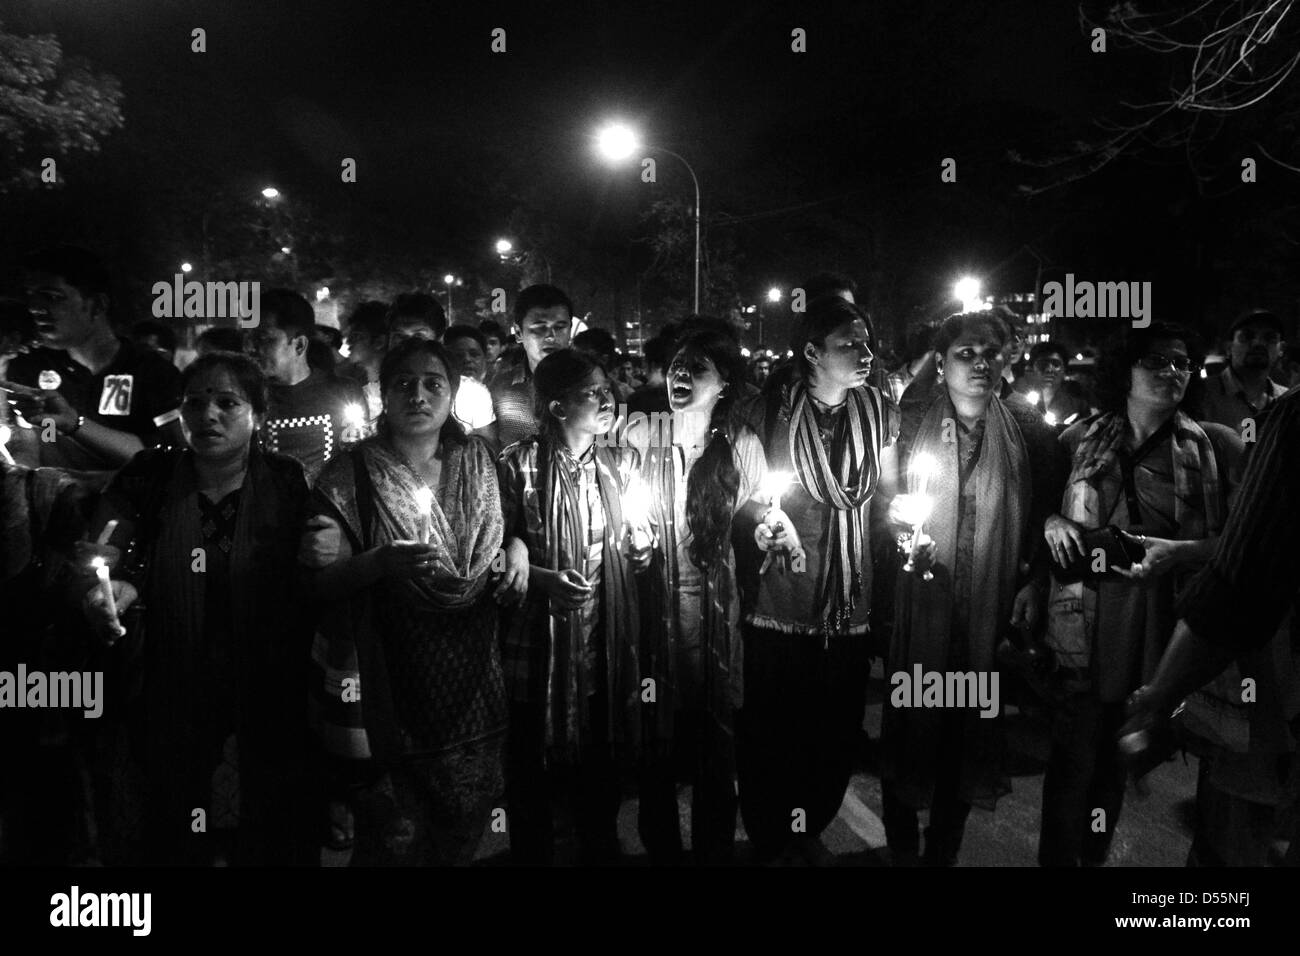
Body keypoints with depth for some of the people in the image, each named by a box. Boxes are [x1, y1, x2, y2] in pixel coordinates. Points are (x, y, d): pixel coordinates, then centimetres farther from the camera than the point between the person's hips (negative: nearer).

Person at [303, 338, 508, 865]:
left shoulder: (477, 459, 6)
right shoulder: (352, 471, -5)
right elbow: (323, 581, -8)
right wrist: (379, 562, -24)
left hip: (472, 682, 4)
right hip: (392, 690, -3)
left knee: (464, 826, 11)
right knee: (395, 840, -1)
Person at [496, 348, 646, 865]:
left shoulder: (621, 463, 7)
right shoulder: (519, 464, -9)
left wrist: (639, 550, -1)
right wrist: (539, 578, -22)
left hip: (607, 643, 4)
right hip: (538, 643, -4)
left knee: (601, 780, 14)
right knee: (534, 775, 8)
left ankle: (599, 851, 35)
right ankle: (532, 853, 29)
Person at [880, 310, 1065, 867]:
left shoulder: (1028, 431, 4)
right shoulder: (909, 424, 2)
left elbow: (1047, 516, 7)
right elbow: (879, 501, 7)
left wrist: (1035, 582, -2)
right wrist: (898, 520, -14)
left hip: (992, 610, 1)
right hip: (917, 605, -1)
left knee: (970, 731, 8)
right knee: (911, 725, 4)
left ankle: (944, 850, 25)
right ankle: (902, 849, 21)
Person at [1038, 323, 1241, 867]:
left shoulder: (1215, 445, 1)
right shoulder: (1080, 438, 4)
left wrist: (1182, 551, -16)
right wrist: (1052, 523, -8)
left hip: (1157, 626, 0)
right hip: (1081, 623, 0)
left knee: (1115, 760, 13)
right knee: (1073, 758, -2)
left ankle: (1095, 857, 32)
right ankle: (1057, 858, 14)